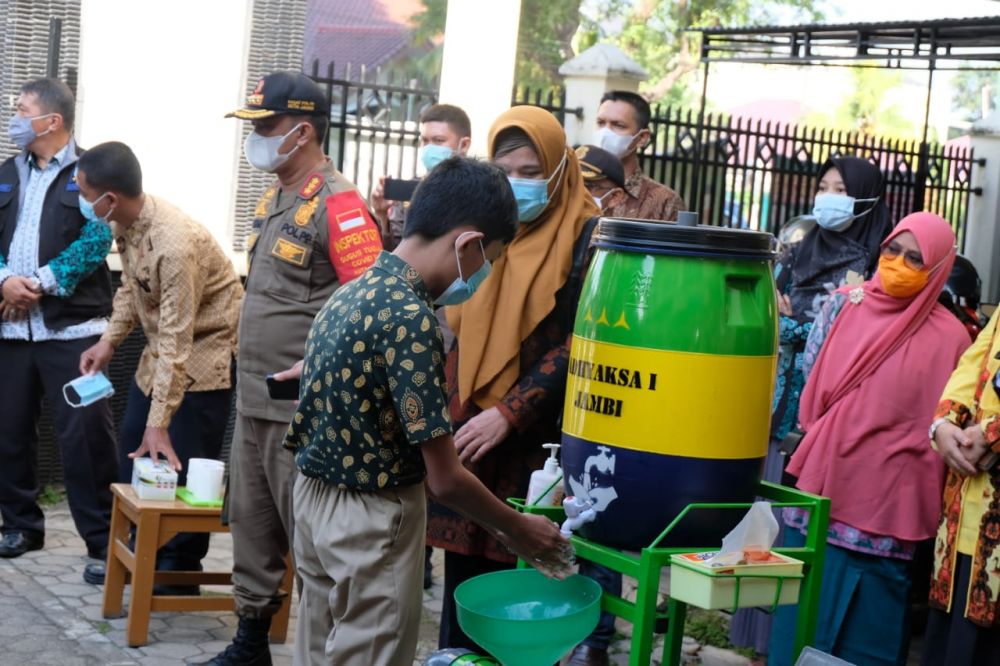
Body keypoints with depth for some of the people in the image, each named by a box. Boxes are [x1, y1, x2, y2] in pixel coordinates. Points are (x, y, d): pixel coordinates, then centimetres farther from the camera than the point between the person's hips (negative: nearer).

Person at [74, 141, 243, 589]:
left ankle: (179, 573, 10)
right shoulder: (126, 222, -8)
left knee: (182, 467, -4)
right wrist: (109, 340, 2)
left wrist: (159, 424, -32)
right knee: (132, 450, 14)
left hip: (204, 352, -9)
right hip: (163, 347, 9)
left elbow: (176, 343, -33)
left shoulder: (175, 244, -34)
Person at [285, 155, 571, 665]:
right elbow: (445, 478, -21)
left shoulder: (353, 292, 5)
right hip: (373, 518, -9)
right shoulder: (409, 317, -23)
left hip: (315, 498, 9)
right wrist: (519, 531, -4)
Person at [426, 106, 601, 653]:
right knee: (464, 574, 9)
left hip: (535, 442, -5)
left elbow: (580, 346, -12)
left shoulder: (585, 238, -5)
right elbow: (449, 327, 17)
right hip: (463, 433, 5)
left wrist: (510, 413, -16)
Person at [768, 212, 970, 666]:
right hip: (821, 490, 3)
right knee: (802, 622, 9)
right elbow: (809, 386, 13)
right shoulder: (843, 306, 4)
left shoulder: (950, 338, -3)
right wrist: (829, 443, 9)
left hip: (886, 505, -3)